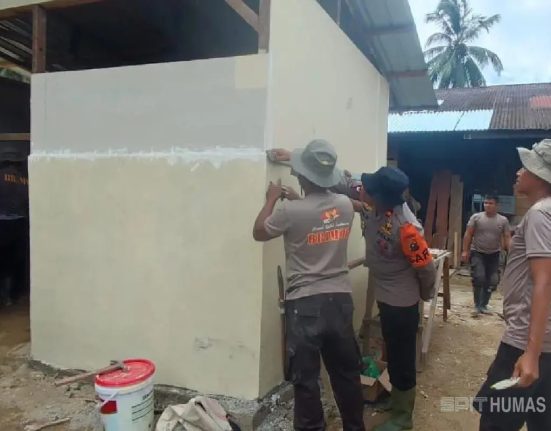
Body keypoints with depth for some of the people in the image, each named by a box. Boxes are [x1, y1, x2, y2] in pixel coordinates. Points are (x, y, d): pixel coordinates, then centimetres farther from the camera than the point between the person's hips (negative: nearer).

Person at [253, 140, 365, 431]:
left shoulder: (292, 212, -17)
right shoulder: (345, 205, -2)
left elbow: (259, 232, 1)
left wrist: (272, 199, 11)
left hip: (305, 304, -5)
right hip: (340, 299, 5)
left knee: (306, 377, 9)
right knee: (346, 371, 19)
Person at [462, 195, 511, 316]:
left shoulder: (503, 220, -1)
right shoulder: (476, 217, -5)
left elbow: (507, 238, -1)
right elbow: (468, 235, -3)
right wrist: (465, 251, -8)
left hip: (494, 254, 3)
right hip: (477, 253, -3)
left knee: (492, 281, 5)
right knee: (479, 278, -14)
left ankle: (483, 306, 20)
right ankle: (477, 306, 0)